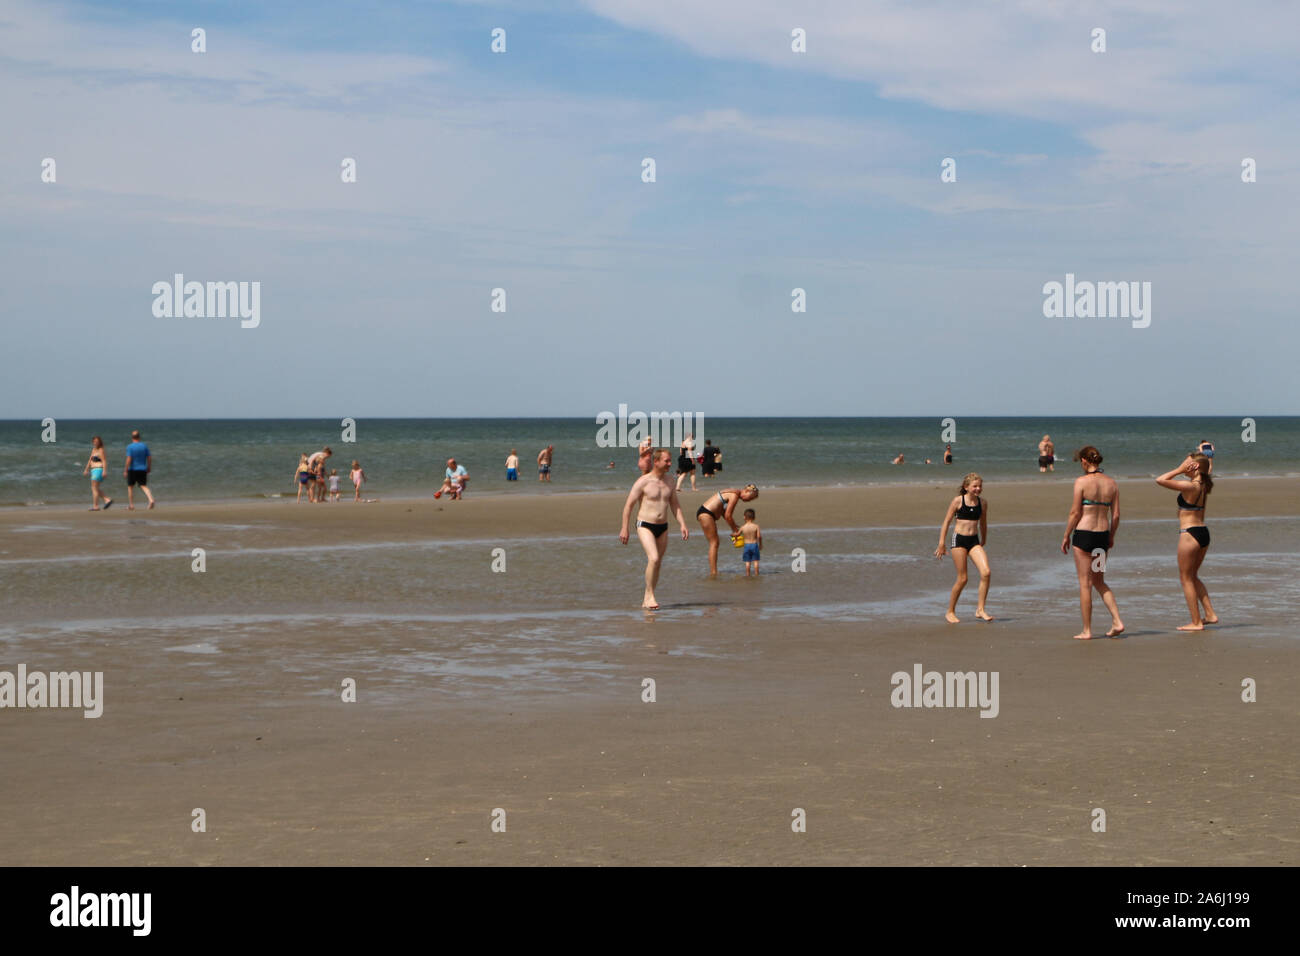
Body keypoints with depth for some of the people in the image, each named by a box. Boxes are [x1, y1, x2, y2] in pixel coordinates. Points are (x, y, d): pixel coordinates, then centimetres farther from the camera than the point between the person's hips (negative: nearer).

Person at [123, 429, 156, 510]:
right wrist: (149, 467, 15)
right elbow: (149, 458, 3)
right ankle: (151, 500, -25)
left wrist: (125, 470, -12)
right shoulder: (144, 446, 3)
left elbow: (129, 459, -16)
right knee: (144, 486, -1)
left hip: (132, 470, -3)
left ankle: (131, 505, 16)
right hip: (143, 470, 3)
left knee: (130, 487, 12)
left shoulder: (130, 447, -9)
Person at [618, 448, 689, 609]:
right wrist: (624, 528, -9)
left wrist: (683, 525, 4)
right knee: (654, 559, -22)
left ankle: (646, 599, 19)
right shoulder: (643, 482, -8)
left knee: (657, 564, 8)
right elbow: (629, 505, -6)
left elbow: (675, 505, 17)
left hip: (662, 528, 6)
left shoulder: (668, 483, 10)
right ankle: (650, 595, -12)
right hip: (645, 525, -6)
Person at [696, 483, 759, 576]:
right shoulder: (735, 495, -15)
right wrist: (734, 529, -4)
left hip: (705, 514, 10)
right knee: (714, 543, -8)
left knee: (714, 543, 11)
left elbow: (724, 513, 18)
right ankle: (713, 572, -9)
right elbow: (727, 516, -16)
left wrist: (734, 526, 14)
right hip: (706, 514, -10)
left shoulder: (733, 493, 15)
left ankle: (713, 572, 11)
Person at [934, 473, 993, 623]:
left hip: (974, 541, 4)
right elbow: (947, 521, 0)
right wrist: (942, 543, -2)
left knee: (986, 572, -16)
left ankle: (980, 610, -7)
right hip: (959, 539, -4)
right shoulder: (957, 501, -4)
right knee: (962, 579, -4)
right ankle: (950, 612, 14)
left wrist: (983, 542, 27)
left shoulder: (983, 503, 7)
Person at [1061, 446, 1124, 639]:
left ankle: (1087, 631, 5)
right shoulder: (1111, 483, 5)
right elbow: (1116, 515, 6)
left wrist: (1066, 536, -1)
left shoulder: (1082, 481, -10)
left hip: (1084, 533, -5)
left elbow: (1075, 513, -10)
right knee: (1099, 581, 20)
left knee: (1085, 583, 2)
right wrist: (1112, 537, 19)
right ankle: (1117, 621, 8)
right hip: (1103, 534, 5)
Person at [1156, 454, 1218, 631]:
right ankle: (1210, 614, 20)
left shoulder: (1190, 486, -19)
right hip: (1203, 532, 9)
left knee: (1186, 578, 3)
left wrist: (1180, 470, -13)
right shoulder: (1203, 486, 6)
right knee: (1193, 577, 22)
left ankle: (1196, 622, 5)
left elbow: (1160, 480, -19)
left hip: (1189, 534, -9)